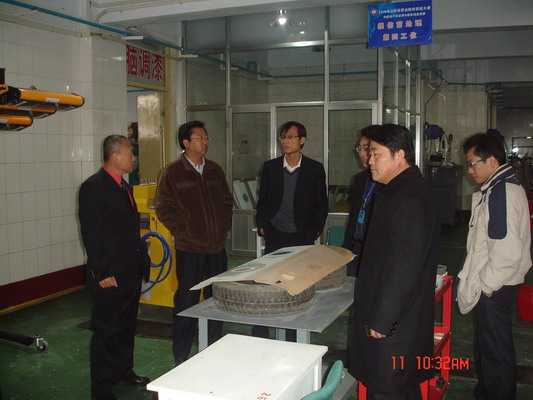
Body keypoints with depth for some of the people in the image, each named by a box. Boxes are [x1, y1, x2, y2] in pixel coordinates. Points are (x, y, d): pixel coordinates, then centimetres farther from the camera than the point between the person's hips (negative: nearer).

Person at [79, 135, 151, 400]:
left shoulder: (123, 186, 13)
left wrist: (142, 258, 16)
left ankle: (124, 371, 36)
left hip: (131, 272, 9)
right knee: (106, 331, 2)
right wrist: (103, 274, -19)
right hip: (109, 276, -9)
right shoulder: (93, 187, -15)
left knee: (126, 326, 20)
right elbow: (91, 235, -18)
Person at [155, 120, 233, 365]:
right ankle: (182, 357, 15)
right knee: (186, 302, 2)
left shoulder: (215, 170, 11)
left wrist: (224, 228, 7)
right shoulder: (173, 173, -4)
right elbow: (163, 208, -5)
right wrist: (183, 232, -8)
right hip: (190, 248, -5)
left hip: (217, 246, 5)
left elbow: (227, 202, 18)